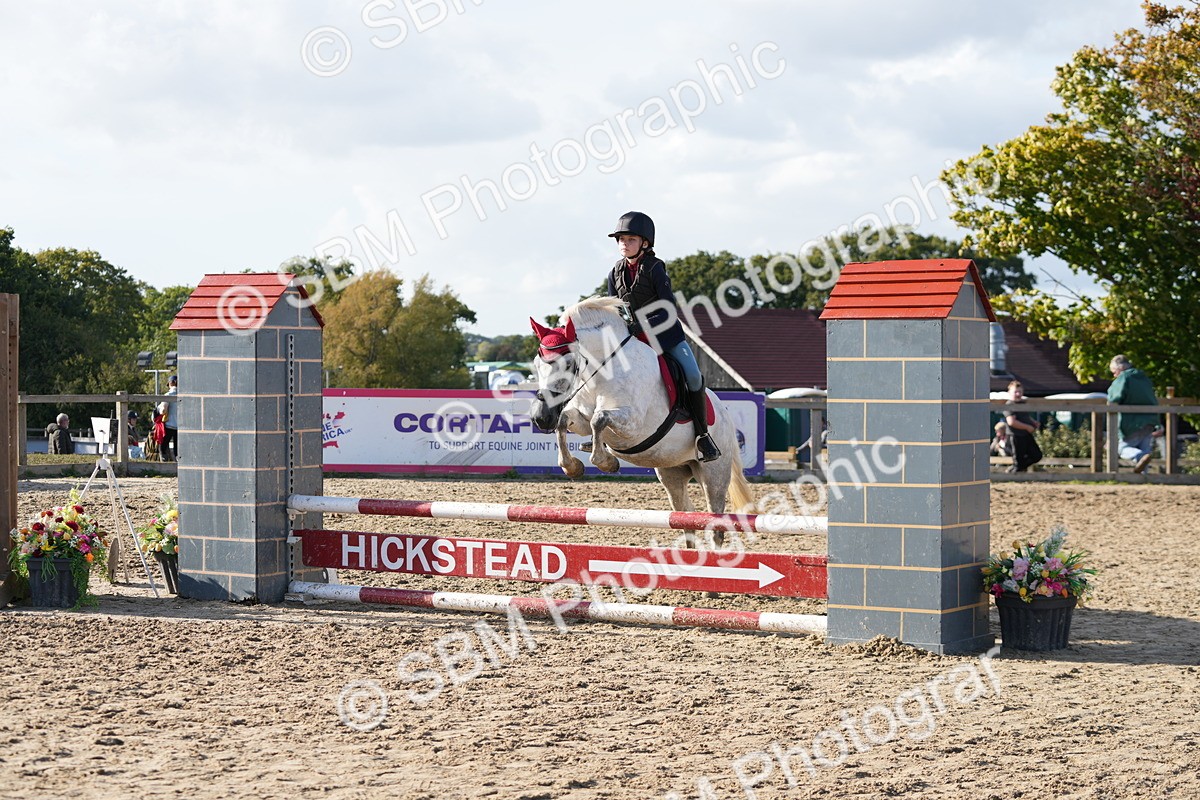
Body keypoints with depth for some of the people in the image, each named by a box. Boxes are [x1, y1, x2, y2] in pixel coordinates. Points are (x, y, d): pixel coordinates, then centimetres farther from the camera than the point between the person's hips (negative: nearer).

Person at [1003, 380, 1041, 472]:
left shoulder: (1022, 403, 13)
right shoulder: (1009, 406, -15)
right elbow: (1011, 422, -26)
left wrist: (1034, 422, 8)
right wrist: (1027, 427, -21)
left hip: (1027, 435, 9)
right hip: (1017, 436, -9)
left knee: (1037, 455, 13)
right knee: (1018, 459, -1)